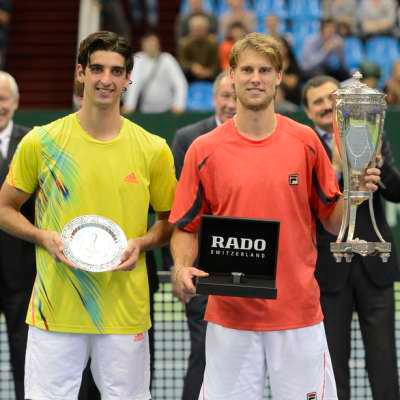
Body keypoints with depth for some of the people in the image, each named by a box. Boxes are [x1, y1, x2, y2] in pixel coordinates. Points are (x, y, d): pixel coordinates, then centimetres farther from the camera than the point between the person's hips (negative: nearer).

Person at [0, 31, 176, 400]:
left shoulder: (153, 150, 3)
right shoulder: (41, 142, 0)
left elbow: (170, 220, 14)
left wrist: (142, 243, -6)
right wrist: (44, 237, -8)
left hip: (126, 311, 1)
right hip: (55, 309, -1)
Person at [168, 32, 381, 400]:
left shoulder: (305, 142, 3)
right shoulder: (204, 150, 2)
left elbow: (334, 221, 8)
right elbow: (186, 227, 7)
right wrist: (181, 269, -12)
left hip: (298, 313, 0)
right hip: (229, 315, 0)